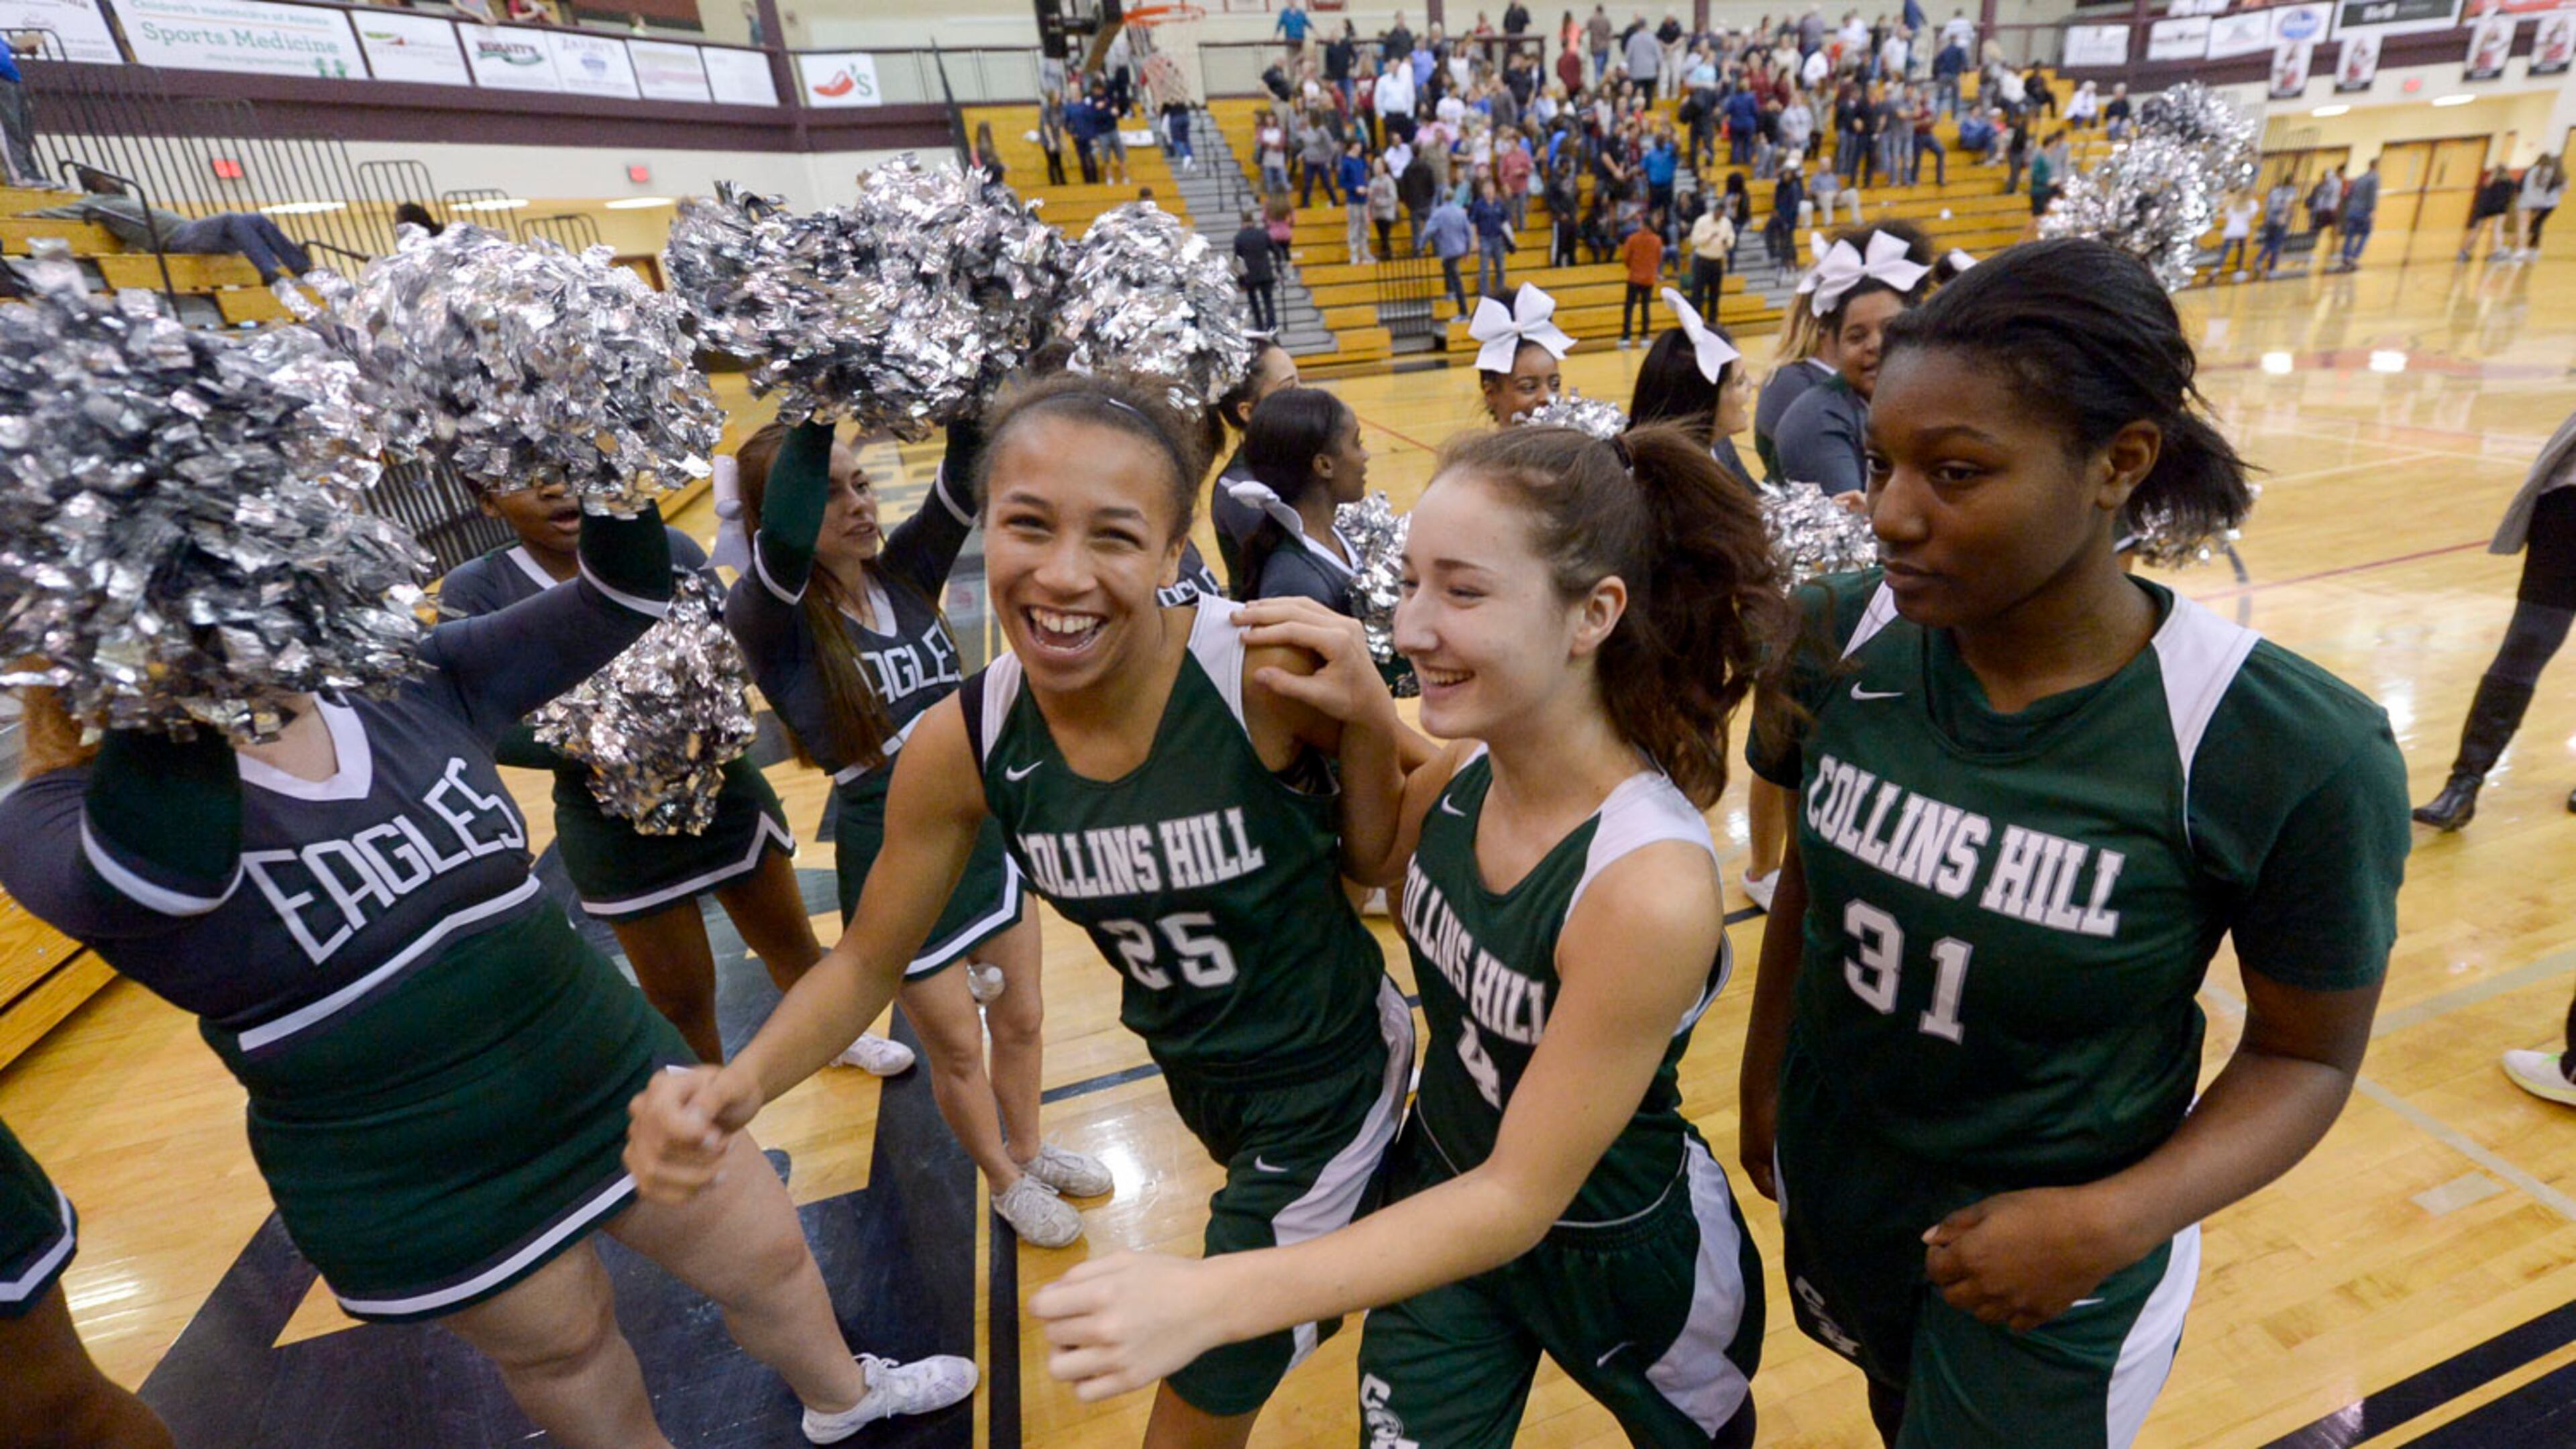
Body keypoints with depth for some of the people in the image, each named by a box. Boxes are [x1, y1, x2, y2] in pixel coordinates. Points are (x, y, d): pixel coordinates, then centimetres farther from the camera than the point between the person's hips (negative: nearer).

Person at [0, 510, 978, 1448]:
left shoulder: (413, 683, -6)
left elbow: (619, 602, -12)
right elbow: (158, 867, -39)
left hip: (615, 1080, 4)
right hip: (416, 1194, -3)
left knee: (767, 1258, 18)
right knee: (565, 1352, 21)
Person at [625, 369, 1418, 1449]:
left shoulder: (1272, 670, -31)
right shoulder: (963, 747, -19)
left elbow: (1381, 864, -16)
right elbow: (870, 959, -6)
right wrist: (736, 1088, -24)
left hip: (1330, 1078, -4)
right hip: (1191, 1074, 4)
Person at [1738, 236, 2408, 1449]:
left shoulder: (2296, 753, -25)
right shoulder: (1837, 636, -16)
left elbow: (2308, 1054, -10)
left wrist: (2118, 1223, -25)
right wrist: (1760, 1089, 8)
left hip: (2050, 1271, -3)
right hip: (1828, 1187, 4)